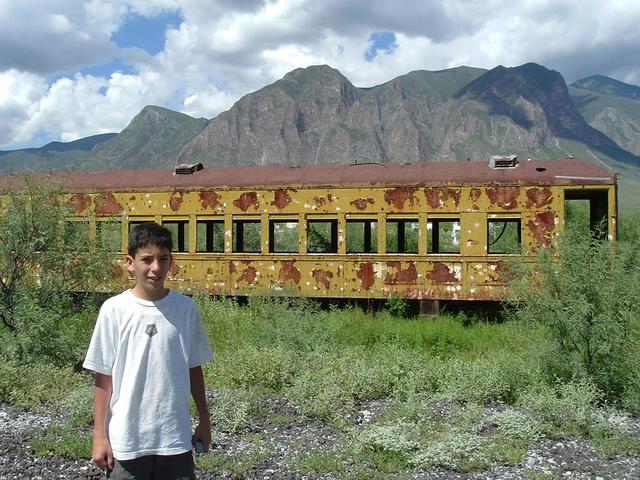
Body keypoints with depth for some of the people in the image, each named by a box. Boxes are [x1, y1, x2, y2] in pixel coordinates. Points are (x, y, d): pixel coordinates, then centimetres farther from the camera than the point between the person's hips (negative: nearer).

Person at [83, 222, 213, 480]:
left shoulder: (186, 308, -2)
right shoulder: (114, 310, -7)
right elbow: (103, 378, -3)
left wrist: (204, 421, 12)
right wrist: (99, 436, -2)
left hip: (175, 438, 2)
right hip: (126, 440, -1)